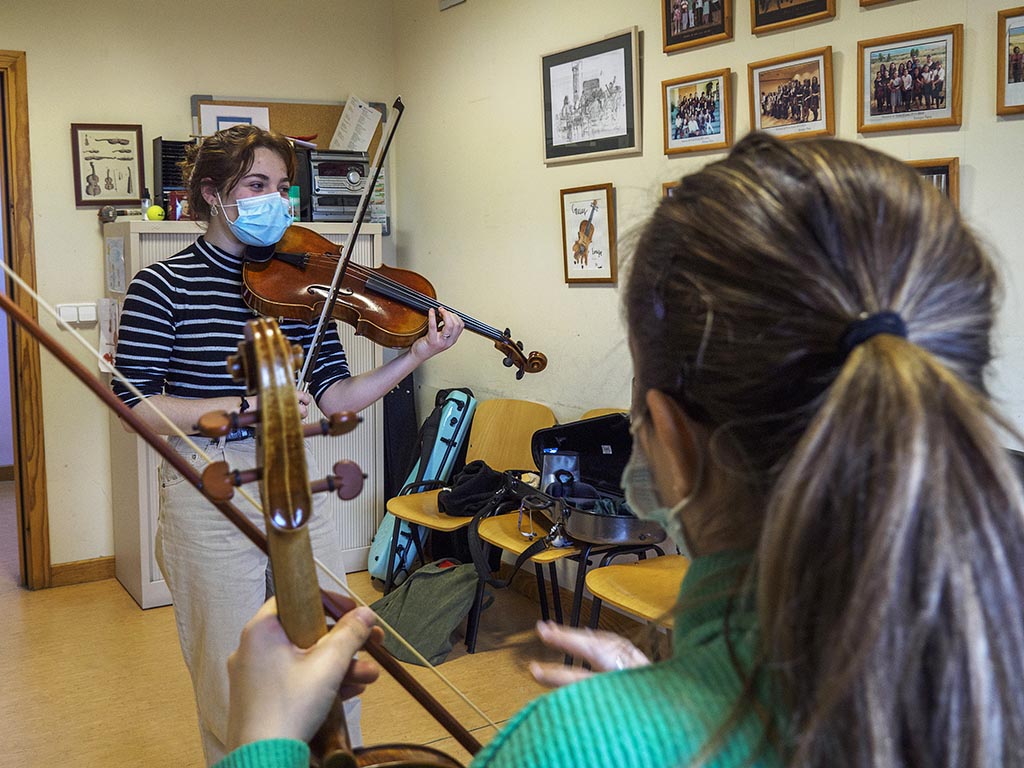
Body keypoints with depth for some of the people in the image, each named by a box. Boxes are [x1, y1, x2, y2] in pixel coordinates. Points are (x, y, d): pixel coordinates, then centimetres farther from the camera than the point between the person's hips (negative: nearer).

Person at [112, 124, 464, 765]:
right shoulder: (163, 286, -6)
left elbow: (335, 397, 1)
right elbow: (138, 406, -11)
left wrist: (419, 355, -12)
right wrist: (247, 404, -21)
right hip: (211, 497, -3)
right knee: (233, 683, 8)